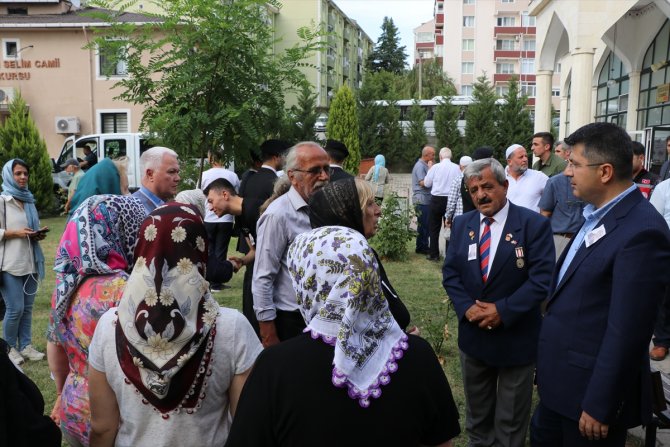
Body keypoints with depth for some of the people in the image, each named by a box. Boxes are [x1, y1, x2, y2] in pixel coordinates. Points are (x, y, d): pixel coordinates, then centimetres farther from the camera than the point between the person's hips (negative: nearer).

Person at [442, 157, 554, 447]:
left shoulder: (534, 224, -12)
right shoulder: (462, 224, 3)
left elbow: (541, 279, -18)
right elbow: (450, 273, 2)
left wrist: (503, 310, -22)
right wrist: (467, 307, -14)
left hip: (516, 337, -4)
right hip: (473, 334, 4)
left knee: (511, 421, 13)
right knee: (477, 414, 21)